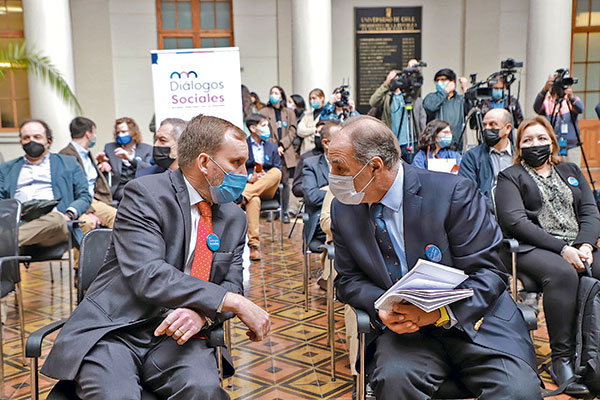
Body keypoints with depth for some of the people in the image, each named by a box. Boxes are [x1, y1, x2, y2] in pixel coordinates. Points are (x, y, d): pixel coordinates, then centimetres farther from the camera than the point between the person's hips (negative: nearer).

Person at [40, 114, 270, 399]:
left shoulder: (235, 218, 11)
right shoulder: (144, 194, -8)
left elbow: (231, 285, 9)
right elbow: (148, 276, -20)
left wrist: (202, 313, -16)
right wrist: (236, 303, -21)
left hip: (176, 335, 4)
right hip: (112, 332, -3)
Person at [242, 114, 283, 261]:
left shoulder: (272, 147, 23)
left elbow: (278, 171, 13)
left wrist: (266, 177, -9)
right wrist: (250, 177, -16)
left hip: (266, 189, 3)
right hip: (248, 185, -3)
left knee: (276, 172, -30)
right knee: (254, 200, -39)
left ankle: (242, 197, -40)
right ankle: (254, 244, -41)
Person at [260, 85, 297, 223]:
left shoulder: (289, 113, 13)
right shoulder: (264, 112, 9)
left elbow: (292, 133, 6)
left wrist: (282, 146, -8)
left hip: (286, 153, 1)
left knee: (285, 182, 3)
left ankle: (285, 212, 9)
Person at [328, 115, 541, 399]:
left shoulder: (452, 193, -13)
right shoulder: (343, 210, 1)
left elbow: (488, 272, -9)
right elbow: (348, 280, 8)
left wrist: (440, 312, -25)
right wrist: (381, 308, -14)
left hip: (471, 320, -2)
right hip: (402, 326, 2)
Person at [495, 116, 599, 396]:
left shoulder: (571, 171, 26)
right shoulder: (510, 177, 11)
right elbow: (515, 221, -5)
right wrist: (561, 249, -15)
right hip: (533, 247, -4)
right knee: (562, 273, -37)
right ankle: (562, 358, -28)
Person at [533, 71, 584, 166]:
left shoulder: (572, 100, 6)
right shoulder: (546, 101, 5)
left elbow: (580, 109, -15)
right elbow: (536, 108, -17)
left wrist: (571, 97, -36)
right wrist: (544, 90, -33)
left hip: (571, 147, 1)